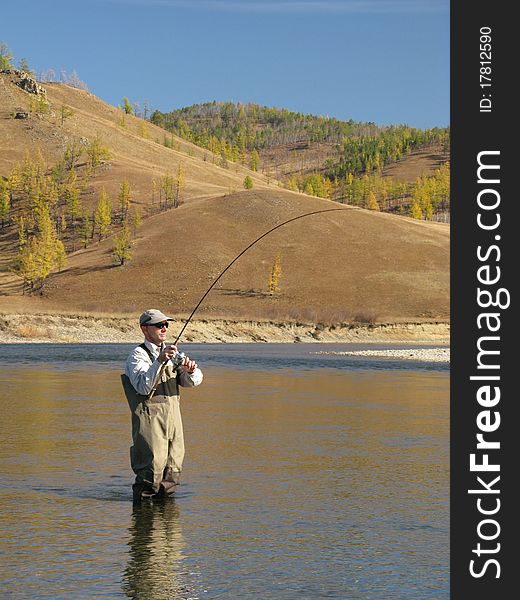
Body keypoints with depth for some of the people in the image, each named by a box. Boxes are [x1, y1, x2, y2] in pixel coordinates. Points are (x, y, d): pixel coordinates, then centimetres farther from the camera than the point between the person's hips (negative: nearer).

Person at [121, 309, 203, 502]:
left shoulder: (171, 352, 16)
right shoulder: (138, 355, -5)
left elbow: (193, 381, 9)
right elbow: (143, 386, -21)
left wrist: (191, 371, -14)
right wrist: (159, 361, -30)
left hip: (173, 415, 7)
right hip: (149, 417, -7)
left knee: (173, 468, 9)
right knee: (152, 467, -11)